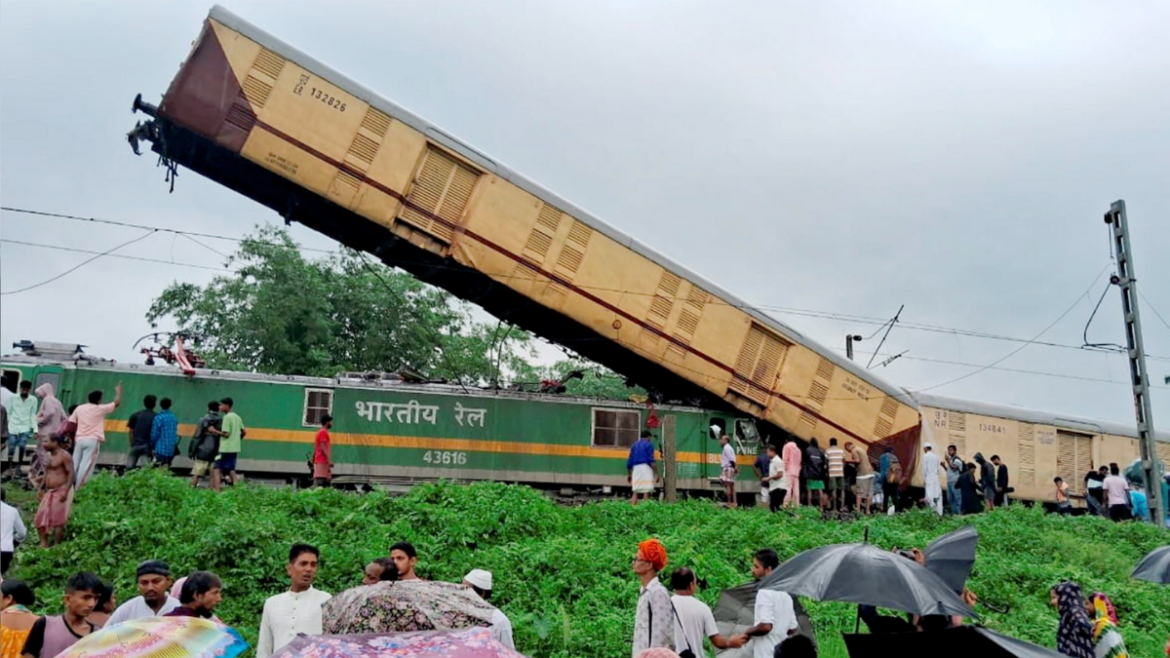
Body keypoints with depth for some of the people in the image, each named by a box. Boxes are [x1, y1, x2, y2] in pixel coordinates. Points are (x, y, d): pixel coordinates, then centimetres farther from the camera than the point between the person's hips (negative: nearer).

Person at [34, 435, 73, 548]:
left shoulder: (64, 456, -11)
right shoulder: (47, 455, 16)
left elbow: (71, 473, -16)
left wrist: (66, 490, -23)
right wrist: (41, 488, 17)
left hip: (60, 491, -9)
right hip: (48, 492, 9)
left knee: (58, 519, -6)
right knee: (40, 518, 6)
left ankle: (56, 545, -1)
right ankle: (44, 544, 14)